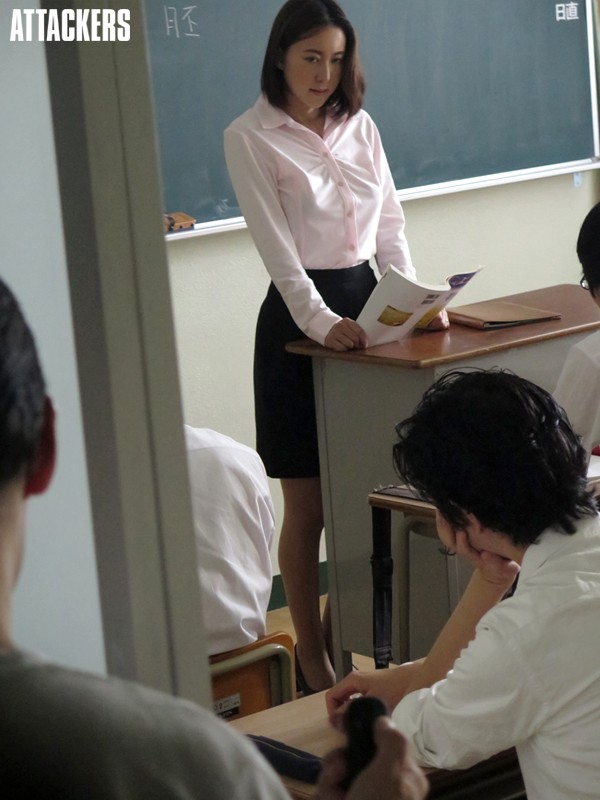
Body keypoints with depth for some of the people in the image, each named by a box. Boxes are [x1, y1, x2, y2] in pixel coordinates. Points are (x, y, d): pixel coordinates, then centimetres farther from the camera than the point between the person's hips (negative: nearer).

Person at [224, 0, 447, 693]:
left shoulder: (359, 126, 10)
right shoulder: (249, 138, -6)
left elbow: (390, 226, 9)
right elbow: (276, 246, -15)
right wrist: (321, 321, -26)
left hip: (367, 305, 5)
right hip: (300, 316, -5)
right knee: (308, 508, 2)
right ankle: (311, 655, 14)